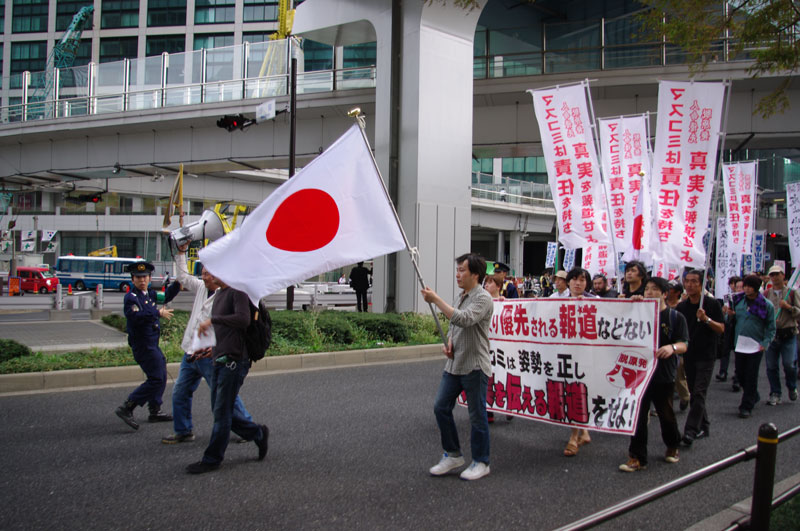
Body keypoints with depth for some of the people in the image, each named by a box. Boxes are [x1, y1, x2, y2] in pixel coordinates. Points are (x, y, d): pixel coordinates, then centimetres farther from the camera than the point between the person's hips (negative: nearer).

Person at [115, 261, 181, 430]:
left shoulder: (149, 293, 11)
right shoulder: (131, 297, -14)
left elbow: (166, 297, 26)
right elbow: (136, 316, -31)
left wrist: (178, 284, 11)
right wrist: (158, 312, -27)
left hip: (152, 343, 10)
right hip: (143, 345, -10)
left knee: (161, 377, 17)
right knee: (156, 379, -13)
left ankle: (155, 411, 27)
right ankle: (126, 408, -10)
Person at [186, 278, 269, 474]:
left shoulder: (237, 292, -11)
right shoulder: (218, 294, 17)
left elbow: (243, 319, -28)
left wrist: (212, 320, -24)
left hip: (234, 361, -9)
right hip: (219, 361, 10)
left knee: (222, 412, -1)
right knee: (220, 410, 13)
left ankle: (212, 459, 9)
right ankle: (258, 433, 26)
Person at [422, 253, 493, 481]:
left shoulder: (483, 298, -14)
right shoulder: (461, 297, 14)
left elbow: (463, 319, -30)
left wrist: (436, 300, -27)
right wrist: (449, 344, 4)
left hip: (474, 367, -8)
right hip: (454, 364, 9)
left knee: (477, 415, 2)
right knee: (441, 407, 7)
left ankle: (481, 462, 16)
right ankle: (453, 455, 21)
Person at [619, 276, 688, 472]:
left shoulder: (676, 317, -1)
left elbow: (683, 345, -7)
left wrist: (672, 347, -31)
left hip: (664, 373, -2)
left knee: (666, 414, 9)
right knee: (638, 415, 1)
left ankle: (672, 446, 36)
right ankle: (637, 458, 6)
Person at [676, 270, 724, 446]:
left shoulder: (712, 304, -5)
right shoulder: (681, 306, 7)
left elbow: (721, 329, -8)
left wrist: (706, 319, -23)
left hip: (706, 355, -5)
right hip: (688, 355, 5)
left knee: (699, 394, -10)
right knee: (694, 394, 11)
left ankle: (690, 431, -13)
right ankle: (704, 426, 24)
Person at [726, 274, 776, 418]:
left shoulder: (766, 305, -3)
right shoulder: (737, 300, 5)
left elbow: (771, 328, 1)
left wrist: (765, 343, -12)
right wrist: (730, 315, -8)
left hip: (755, 346, -4)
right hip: (739, 345, 4)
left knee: (751, 377, -2)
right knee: (740, 374, 11)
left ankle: (746, 407, 6)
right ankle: (754, 396, 37)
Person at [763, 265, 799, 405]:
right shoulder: (766, 294, 10)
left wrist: (788, 307, -14)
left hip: (788, 334, -2)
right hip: (771, 334, 2)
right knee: (771, 366, 2)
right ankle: (775, 394, 14)